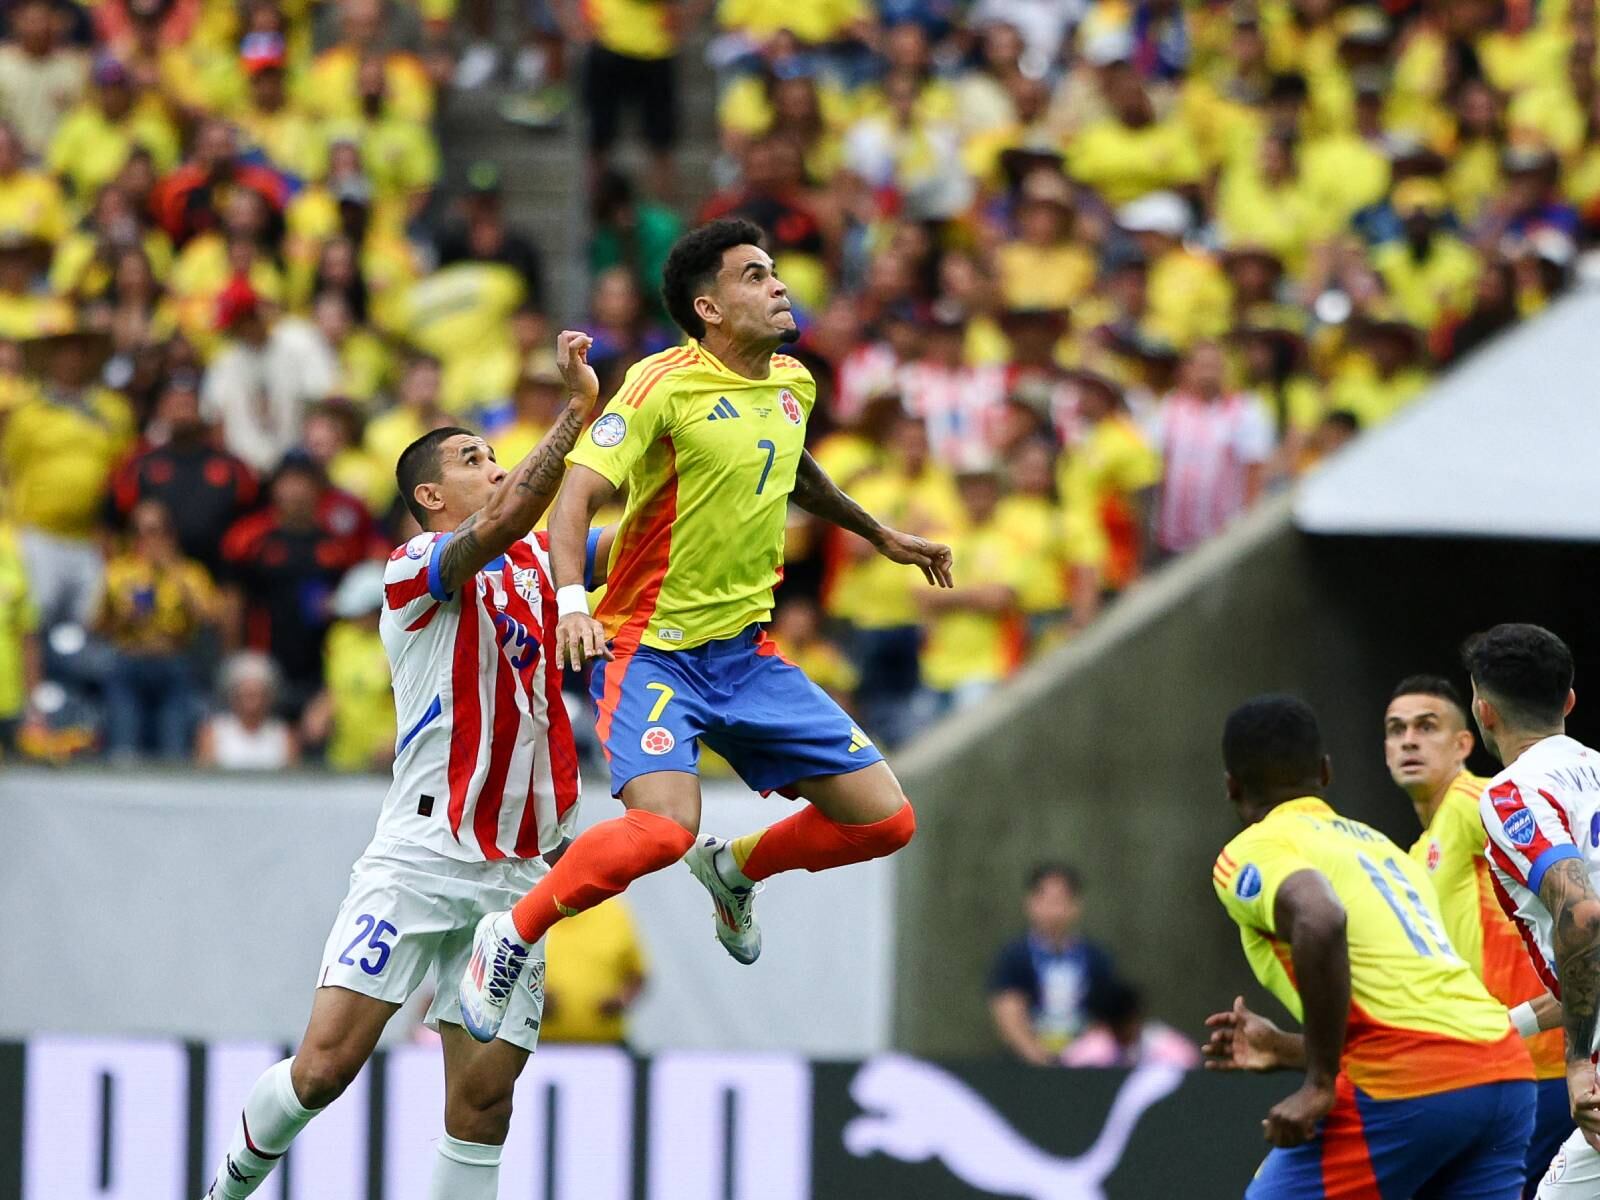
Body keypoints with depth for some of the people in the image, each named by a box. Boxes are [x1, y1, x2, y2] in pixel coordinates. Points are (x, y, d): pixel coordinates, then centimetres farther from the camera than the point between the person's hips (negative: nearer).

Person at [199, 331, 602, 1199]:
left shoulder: (533, 564, 16)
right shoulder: (415, 569, -6)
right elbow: (501, 522, -24)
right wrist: (576, 410, -29)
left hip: (516, 870, 6)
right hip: (419, 857, -6)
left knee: (483, 1097, -3)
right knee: (324, 1066, -12)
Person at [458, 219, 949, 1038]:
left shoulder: (792, 385, 9)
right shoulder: (664, 385, -14)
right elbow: (576, 496, -23)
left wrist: (878, 535, 41)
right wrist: (571, 600, -39)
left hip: (746, 654, 7)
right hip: (651, 649, -7)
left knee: (884, 821, 1)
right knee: (665, 827, -30)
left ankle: (735, 869, 29)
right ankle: (511, 935, -8)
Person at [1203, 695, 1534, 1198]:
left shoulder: (1250, 853, 4)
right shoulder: (1379, 844, 29)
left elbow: (1320, 919, -20)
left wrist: (1319, 1083, -16)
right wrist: (1287, 1050, 36)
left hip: (1407, 1086, -7)